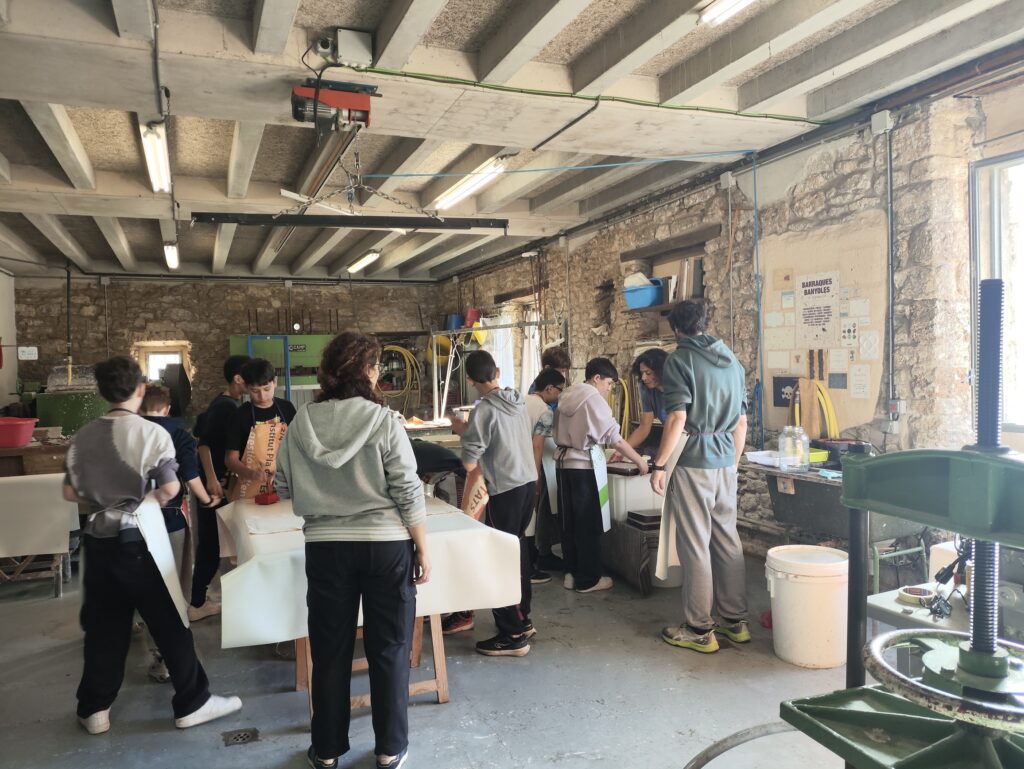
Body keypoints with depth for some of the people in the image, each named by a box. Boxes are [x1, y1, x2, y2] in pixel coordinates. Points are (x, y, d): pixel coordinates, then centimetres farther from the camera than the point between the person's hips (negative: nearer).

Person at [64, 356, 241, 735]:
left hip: (98, 541, 5)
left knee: (103, 628, 16)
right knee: (169, 624, 5)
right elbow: (170, 488, -15)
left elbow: (70, 492, 7)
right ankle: (192, 703, 15)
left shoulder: (83, 436, 2)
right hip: (138, 541, -5)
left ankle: (95, 710, 26)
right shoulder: (152, 433, -13)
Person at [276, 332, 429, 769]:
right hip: (386, 545, -2)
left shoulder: (302, 422, -3)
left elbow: (285, 487, 5)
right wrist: (423, 550, -2)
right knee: (389, 648, 12)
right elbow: (408, 493, -11)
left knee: (330, 649, 16)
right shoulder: (384, 420, -13)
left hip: (325, 547, 3)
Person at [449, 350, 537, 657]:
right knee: (518, 551, 19)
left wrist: (463, 432, 1)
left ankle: (512, 636, 9)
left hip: (505, 490, -8)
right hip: (528, 482, 8)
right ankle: (522, 620, 31)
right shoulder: (518, 400, 5)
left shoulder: (483, 410, -16)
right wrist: (472, 431, 24)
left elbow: (470, 463, -15)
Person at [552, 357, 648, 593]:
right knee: (588, 524, 1)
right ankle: (588, 579, 9)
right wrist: (640, 461, -8)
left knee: (569, 521, 13)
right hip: (584, 466, -8)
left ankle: (571, 573, 22)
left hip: (564, 462, 8)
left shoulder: (567, 397, 11)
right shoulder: (594, 399, -12)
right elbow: (615, 437, -15)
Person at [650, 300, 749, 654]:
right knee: (728, 540, 13)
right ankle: (735, 622, 22)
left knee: (695, 545, 0)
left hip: (693, 463, -7)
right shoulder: (731, 360, 13)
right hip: (725, 464, 7)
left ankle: (699, 630, 8)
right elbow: (742, 422, 15)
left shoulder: (680, 359, -8)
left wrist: (658, 465, -12)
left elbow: (678, 417, -16)